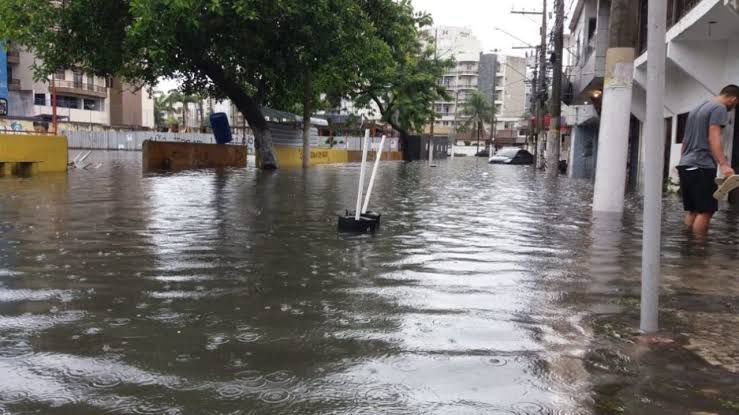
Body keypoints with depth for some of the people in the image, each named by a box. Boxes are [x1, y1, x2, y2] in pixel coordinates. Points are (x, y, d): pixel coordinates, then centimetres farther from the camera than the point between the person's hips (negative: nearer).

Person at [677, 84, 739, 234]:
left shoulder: (697, 108, 24)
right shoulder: (719, 108, -4)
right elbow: (713, 138, -17)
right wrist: (723, 164, -26)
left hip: (685, 165, 9)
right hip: (702, 166, -9)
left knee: (693, 211, 9)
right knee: (705, 211, -9)